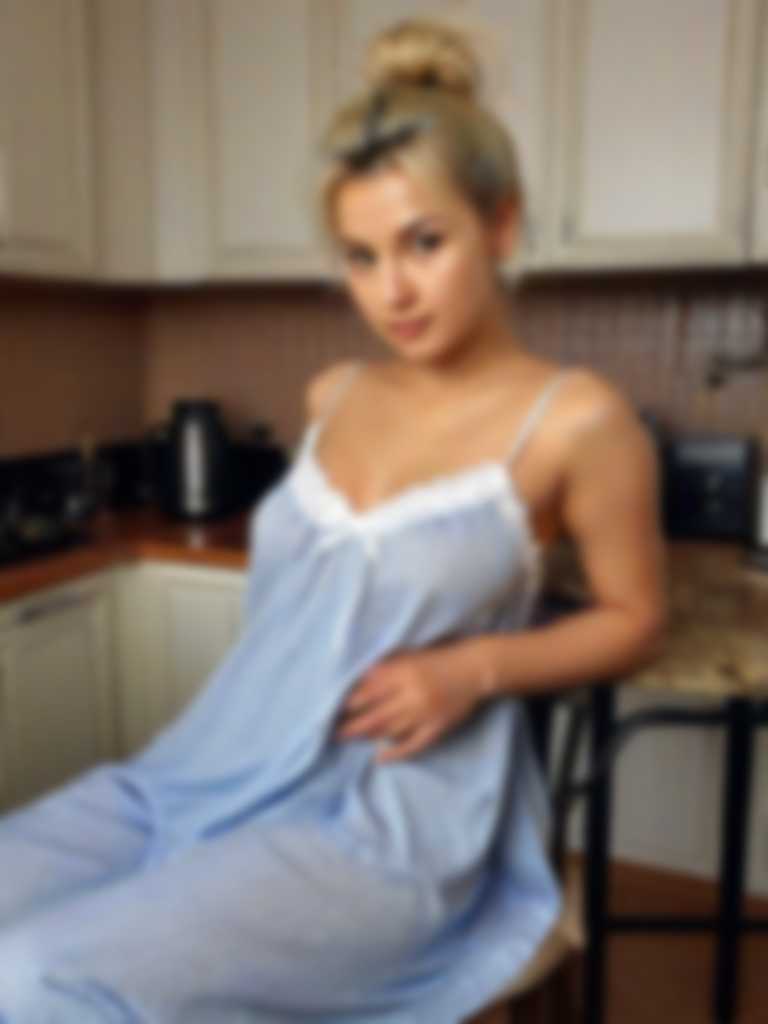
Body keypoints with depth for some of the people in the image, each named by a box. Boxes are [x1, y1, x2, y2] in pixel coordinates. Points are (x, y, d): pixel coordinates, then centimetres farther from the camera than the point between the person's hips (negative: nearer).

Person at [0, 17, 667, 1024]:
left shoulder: (576, 418, -7)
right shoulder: (334, 394, 10)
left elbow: (635, 619, 3)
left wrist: (476, 667, -13)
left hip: (387, 816, -5)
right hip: (211, 763, 6)